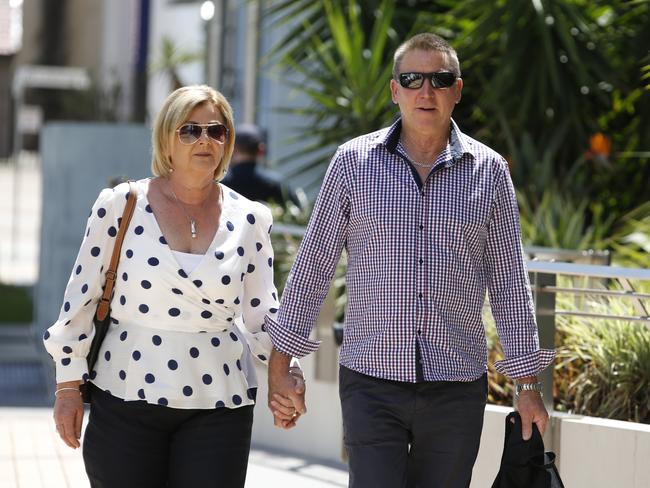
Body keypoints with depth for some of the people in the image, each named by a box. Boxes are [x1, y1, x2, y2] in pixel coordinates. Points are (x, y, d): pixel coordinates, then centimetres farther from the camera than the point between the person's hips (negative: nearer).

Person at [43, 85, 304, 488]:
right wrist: (69, 384, 2)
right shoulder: (122, 205, -1)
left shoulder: (249, 220, 5)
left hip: (218, 407, 1)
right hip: (126, 402, -1)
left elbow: (262, 312, 9)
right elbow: (82, 297, 3)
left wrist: (285, 368, -8)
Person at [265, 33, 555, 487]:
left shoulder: (489, 170, 5)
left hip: (458, 386, 1)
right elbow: (314, 264, 5)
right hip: (371, 381, -1)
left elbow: (510, 282, 8)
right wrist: (281, 364, 3)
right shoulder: (353, 161, 2)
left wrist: (528, 385, 7)